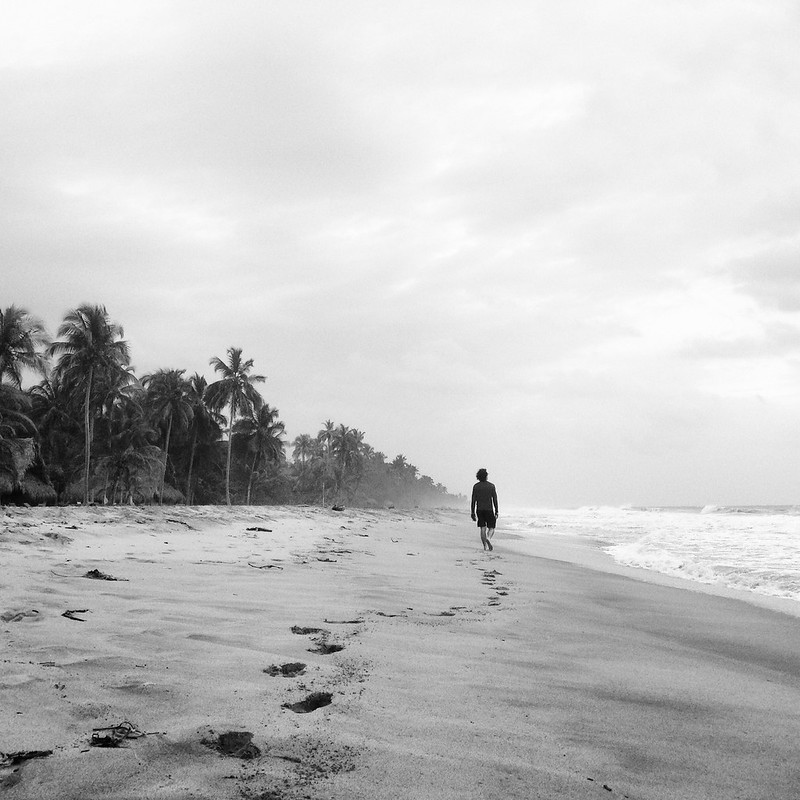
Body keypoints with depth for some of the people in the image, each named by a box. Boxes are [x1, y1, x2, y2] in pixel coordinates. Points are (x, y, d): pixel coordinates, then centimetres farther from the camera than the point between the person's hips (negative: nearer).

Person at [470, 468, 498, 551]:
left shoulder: (476, 486, 1)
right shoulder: (491, 486, -3)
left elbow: (473, 500, 0)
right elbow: (495, 500, -3)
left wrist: (472, 513, 5)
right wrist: (496, 511, 3)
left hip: (479, 510, 2)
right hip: (489, 509, -2)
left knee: (483, 529, 6)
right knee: (491, 528, 6)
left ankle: (485, 546, 1)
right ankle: (488, 538, -23)